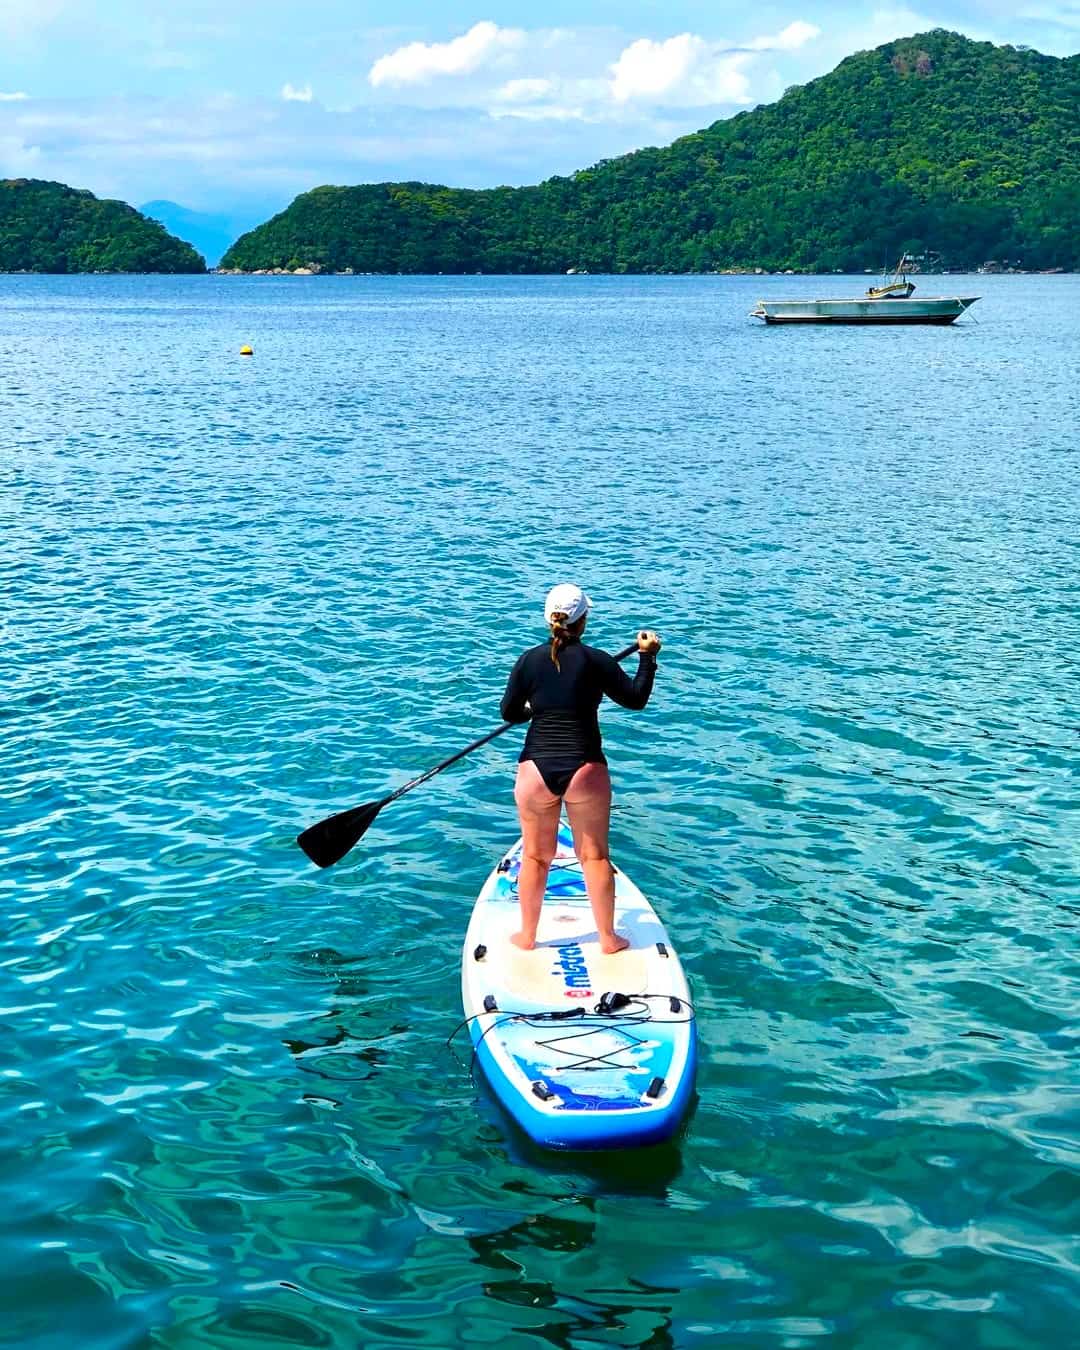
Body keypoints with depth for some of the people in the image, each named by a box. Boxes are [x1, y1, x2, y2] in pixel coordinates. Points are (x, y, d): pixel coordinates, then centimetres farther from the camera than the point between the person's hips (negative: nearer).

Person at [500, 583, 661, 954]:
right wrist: (647, 657, 17)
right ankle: (607, 938, 21)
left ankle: (527, 936, 27)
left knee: (535, 856, 15)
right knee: (594, 855, 11)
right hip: (586, 771, -1)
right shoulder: (596, 661, -6)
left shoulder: (529, 660, -3)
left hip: (536, 770, 1)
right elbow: (636, 699, 4)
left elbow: (509, 713, 5)